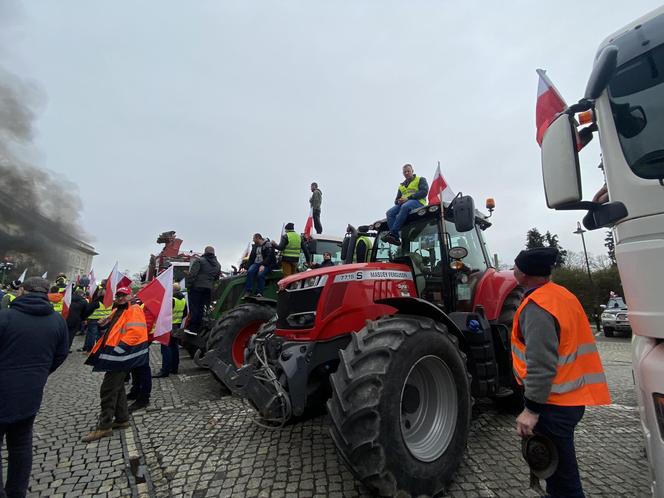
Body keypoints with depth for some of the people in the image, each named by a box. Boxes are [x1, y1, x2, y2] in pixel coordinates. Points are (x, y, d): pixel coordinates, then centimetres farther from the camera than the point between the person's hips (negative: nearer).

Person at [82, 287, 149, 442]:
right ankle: (122, 419, 27)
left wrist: (117, 350, -23)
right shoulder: (117, 311, 17)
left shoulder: (134, 311, -14)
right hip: (115, 355, 10)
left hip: (120, 356, -10)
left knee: (108, 389, -6)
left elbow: (134, 334, -24)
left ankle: (104, 426, 4)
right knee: (117, 387, 17)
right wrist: (107, 350, 16)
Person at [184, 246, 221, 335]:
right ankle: (197, 328, 8)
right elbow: (217, 278, 17)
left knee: (194, 308, -2)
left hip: (196, 287, -5)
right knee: (201, 308, 8)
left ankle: (192, 328, -5)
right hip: (208, 289, 5)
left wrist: (188, 285, -8)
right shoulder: (217, 265, 16)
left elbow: (192, 274, -10)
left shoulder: (199, 260, -3)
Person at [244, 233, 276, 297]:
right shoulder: (254, 246, 20)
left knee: (260, 274, -32)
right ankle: (248, 291, -25)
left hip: (266, 265, -5)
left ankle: (259, 293, -26)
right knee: (250, 271, -25)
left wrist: (263, 265, -25)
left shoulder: (268, 245, -3)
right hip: (256, 263, 6)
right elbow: (251, 258, 19)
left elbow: (269, 257, -14)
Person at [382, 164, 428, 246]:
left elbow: (424, 191, -4)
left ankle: (392, 233, -44)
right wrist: (398, 201, -1)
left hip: (417, 202, -5)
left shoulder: (421, 180, 15)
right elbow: (396, 200, 27)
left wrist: (409, 198, -14)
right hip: (403, 203, 6)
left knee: (405, 207, -41)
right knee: (389, 213, -25)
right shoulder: (401, 185, 30)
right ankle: (396, 238, -37)